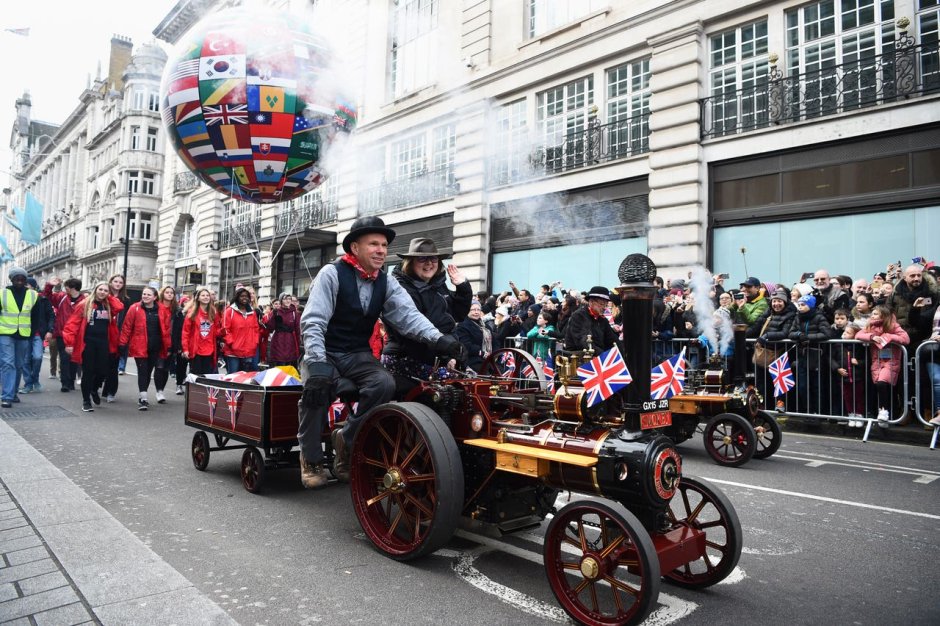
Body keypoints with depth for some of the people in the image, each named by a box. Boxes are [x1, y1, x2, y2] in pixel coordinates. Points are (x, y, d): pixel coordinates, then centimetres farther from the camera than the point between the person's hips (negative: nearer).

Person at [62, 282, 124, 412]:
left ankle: (94, 389, 34)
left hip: (104, 343, 3)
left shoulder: (109, 306, 12)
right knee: (88, 372, 1)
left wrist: (109, 297, 2)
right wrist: (69, 343, -12)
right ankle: (86, 401, 13)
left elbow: (120, 307, -11)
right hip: (88, 342, -3)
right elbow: (73, 323, -5)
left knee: (103, 371, 2)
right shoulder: (85, 305, 0)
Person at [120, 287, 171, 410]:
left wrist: (168, 346, 3)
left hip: (156, 348, 1)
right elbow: (127, 327, -3)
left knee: (149, 371, 9)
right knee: (143, 371, 1)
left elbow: (166, 329, 4)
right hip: (139, 347, -1)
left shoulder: (163, 310, 2)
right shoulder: (135, 308, -3)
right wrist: (123, 344, -6)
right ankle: (143, 398, 7)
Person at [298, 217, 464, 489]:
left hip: (358, 355, 4)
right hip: (325, 352, -4)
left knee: (385, 383, -26)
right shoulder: (332, 273, -13)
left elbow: (407, 314, -14)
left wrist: (437, 337, -32)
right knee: (317, 386, -34)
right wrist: (317, 362, -37)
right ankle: (311, 459, -8)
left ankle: (346, 438, -4)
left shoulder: (386, 281, 1)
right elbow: (312, 321, -22)